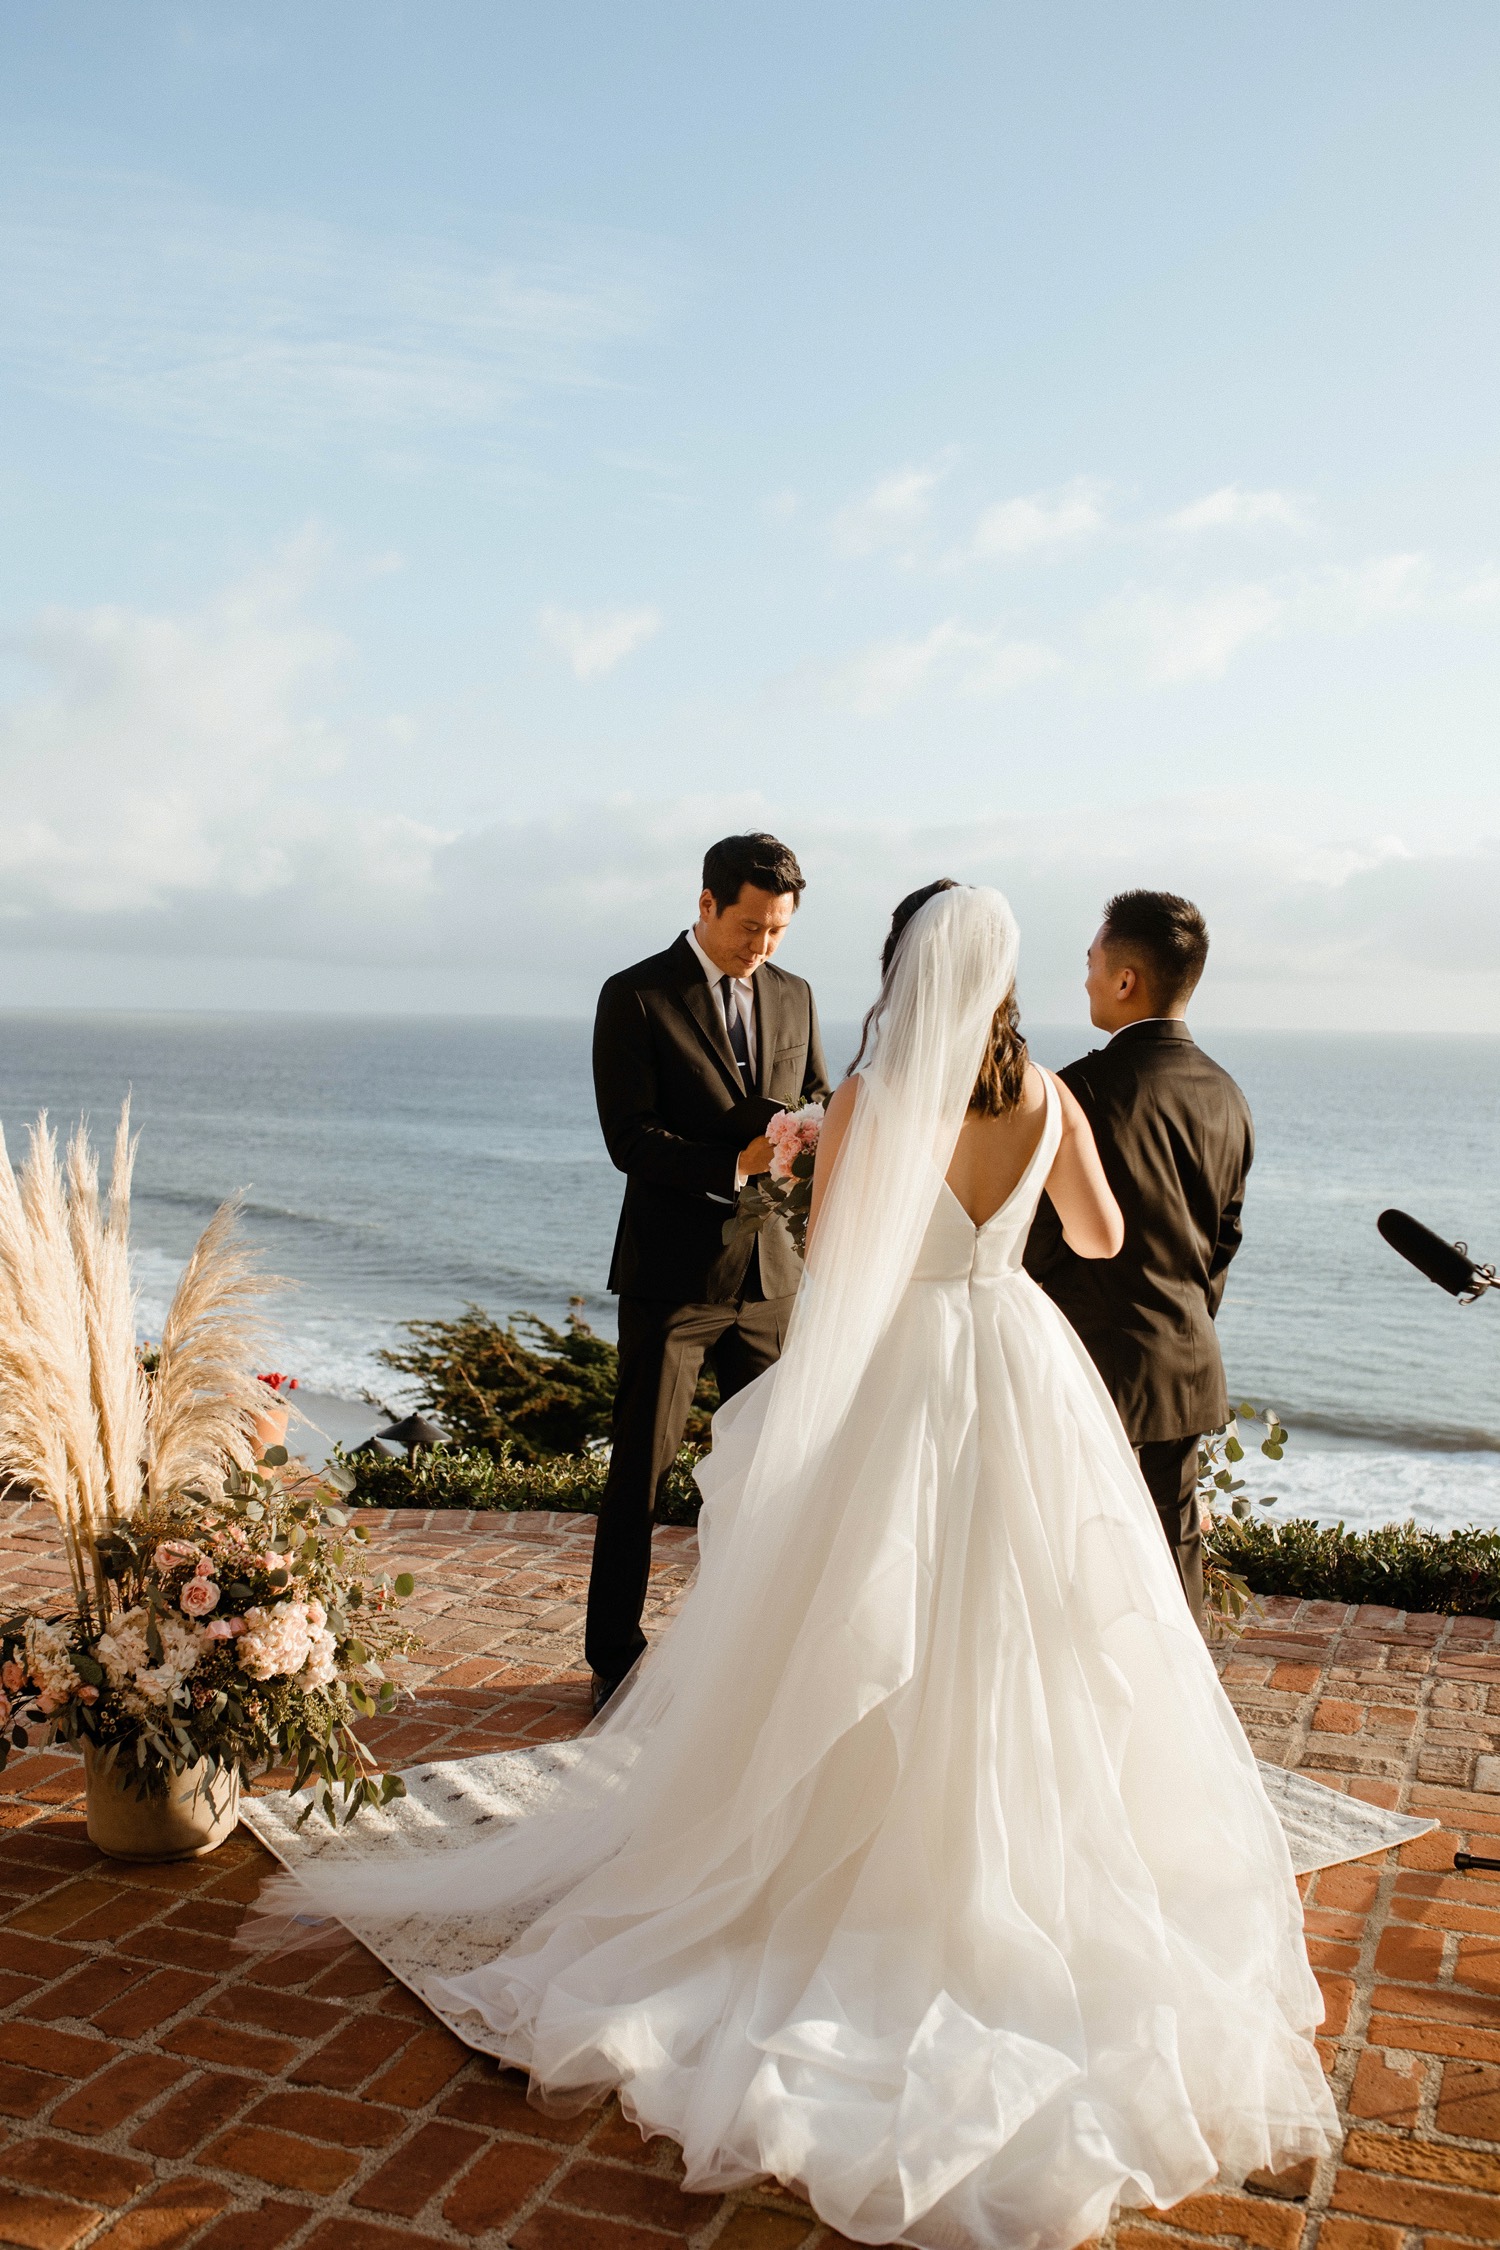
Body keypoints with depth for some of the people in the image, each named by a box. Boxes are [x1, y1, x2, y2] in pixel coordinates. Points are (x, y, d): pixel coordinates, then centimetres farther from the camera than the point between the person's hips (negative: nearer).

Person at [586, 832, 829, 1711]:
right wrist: (734, 1163, -26)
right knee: (642, 1469, 5)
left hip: (770, 1267, 5)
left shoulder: (794, 996, 9)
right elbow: (630, 1138, -14)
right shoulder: (637, 997, -7)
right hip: (673, 1270, -5)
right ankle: (615, 1656, 18)